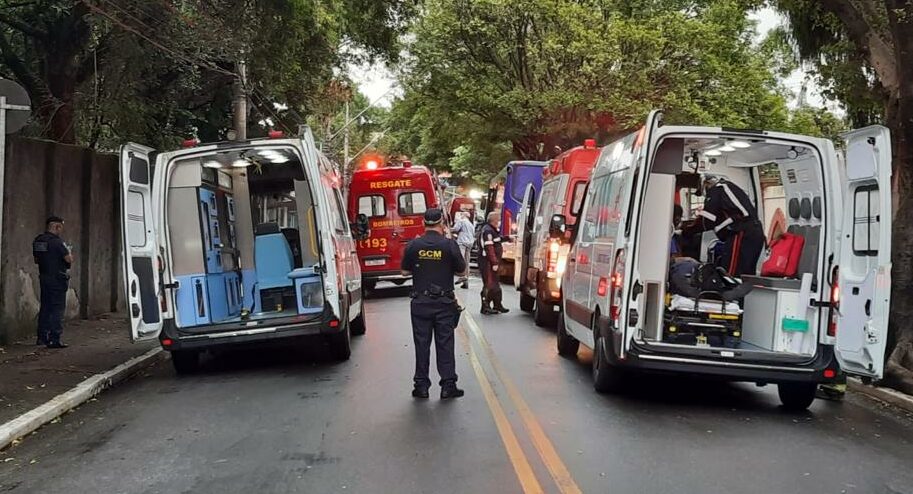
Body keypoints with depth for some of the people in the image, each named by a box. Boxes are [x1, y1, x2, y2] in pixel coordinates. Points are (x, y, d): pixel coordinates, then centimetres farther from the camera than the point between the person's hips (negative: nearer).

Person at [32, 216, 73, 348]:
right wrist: (69, 254, 3)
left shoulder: (37, 240, 9)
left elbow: (36, 259, 19)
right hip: (57, 279, -8)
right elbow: (69, 260, -17)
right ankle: (54, 339, -7)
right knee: (58, 309, -4)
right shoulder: (57, 241, -16)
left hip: (44, 277, 8)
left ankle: (42, 337, 19)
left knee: (45, 307, 15)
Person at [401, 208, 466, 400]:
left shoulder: (414, 245, -5)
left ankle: (422, 385, 11)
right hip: (444, 302, -1)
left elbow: (405, 271, 4)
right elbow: (461, 269, 0)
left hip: (420, 302, 1)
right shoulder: (449, 245, -9)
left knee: (422, 343, 8)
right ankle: (448, 385, 6)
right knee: (445, 343, 5)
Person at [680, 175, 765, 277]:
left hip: (742, 234, -10)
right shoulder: (731, 187, 29)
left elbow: (705, 221, -4)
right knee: (746, 275, 11)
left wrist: (686, 231, 7)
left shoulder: (716, 189, 2)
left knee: (729, 274, -13)